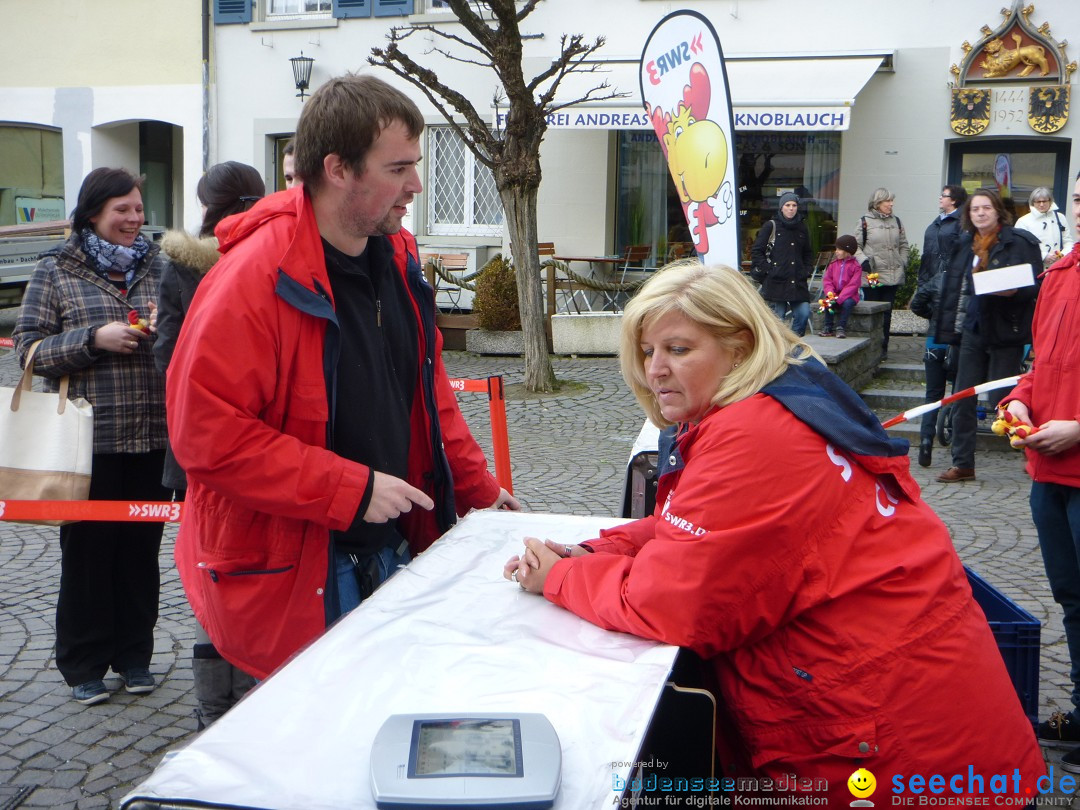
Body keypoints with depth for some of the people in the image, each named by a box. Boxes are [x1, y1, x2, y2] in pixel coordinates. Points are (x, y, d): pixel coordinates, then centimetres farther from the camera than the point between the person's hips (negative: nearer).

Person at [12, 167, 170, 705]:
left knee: (141, 545, 9)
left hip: (151, 435, 3)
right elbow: (29, 345, -3)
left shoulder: (156, 267, 10)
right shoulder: (55, 272, 2)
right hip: (88, 435, -2)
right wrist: (95, 339, -16)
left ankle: (134, 655, 24)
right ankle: (83, 664, 20)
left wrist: (164, 329, -6)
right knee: (87, 547, 6)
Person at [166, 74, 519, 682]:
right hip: (293, 570, -7)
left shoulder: (397, 257, 5)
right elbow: (206, 431, -23)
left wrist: (477, 489, 15)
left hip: (391, 550, 8)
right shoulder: (255, 278, -20)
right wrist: (352, 490, -23)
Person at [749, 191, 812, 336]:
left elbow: (807, 254, 28)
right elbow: (756, 252, 1)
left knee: (804, 313, -6)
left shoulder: (802, 227, 15)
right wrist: (767, 269, -6)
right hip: (776, 282, -4)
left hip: (798, 282, 4)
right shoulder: (771, 226, 1)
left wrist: (807, 270, 13)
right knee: (777, 317, -3)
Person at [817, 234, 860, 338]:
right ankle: (828, 328, -14)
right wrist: (830, 292, -16)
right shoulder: (833, 264, 8)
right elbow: (827, 280, 4)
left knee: (847, 303, -34)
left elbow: (853, 284, -14)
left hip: (848, 295, -4)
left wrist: (840, 297, -23)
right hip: (834, 294, 4)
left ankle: (841, 327, -22)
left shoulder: (855, 266, -7)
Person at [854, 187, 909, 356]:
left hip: (893, 275, 4)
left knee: (887, 312, 5)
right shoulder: (865, 222, 1)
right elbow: (856, 246, 1)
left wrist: (903, 263, 10)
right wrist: (863, 260, -13)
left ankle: (883, 347, 11)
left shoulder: (896, 222, 14)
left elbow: (903, 245, 22)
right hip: (871, 275, -4)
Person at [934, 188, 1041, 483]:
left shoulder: (1019, 242, -7)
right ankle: (963, 464, 17)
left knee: (1000, 400, -5)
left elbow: (1035, 286, -8)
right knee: (962, 400, 7)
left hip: (1005, 331, -6)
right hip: (972, 329, 6)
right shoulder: (966, 244, 12)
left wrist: (1012, 291, -27)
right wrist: (950, 328, 13)